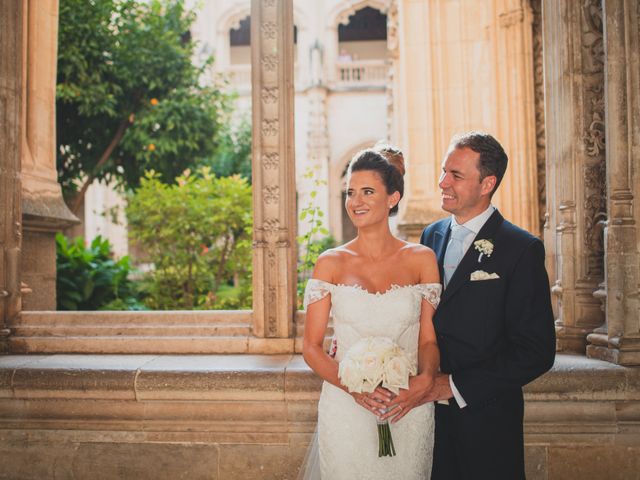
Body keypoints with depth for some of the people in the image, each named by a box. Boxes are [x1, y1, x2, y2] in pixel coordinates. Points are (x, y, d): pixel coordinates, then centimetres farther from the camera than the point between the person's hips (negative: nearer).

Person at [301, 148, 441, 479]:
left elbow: (429, 338, 2)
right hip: (346, 411, 0)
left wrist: (425, 378, -18)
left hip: (409, 411, 1)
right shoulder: (330, 264, -2)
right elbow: (311, 348, -2)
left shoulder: (421, 259, 0)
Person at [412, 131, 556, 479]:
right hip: (430, 411, 4)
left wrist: (454, 385, -16)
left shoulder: (522, 249, -12)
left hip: (485, 417, -4)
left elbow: (537, 352, -15)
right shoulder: (431, 236, 6)